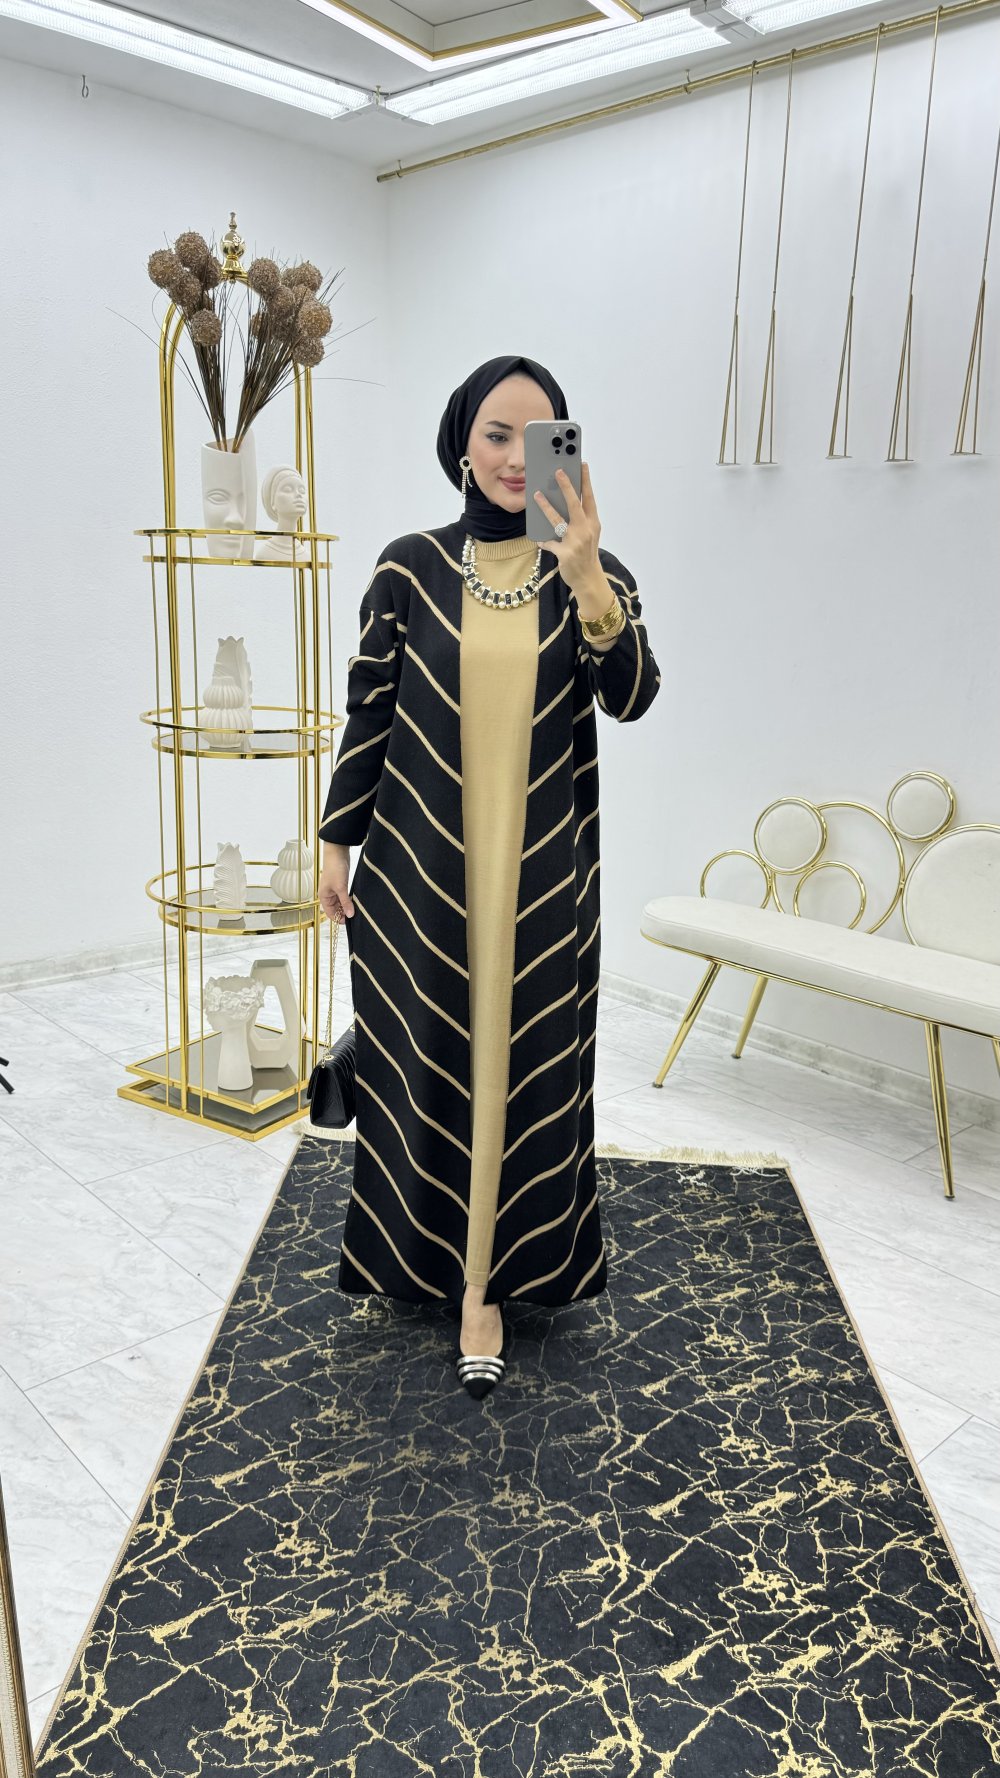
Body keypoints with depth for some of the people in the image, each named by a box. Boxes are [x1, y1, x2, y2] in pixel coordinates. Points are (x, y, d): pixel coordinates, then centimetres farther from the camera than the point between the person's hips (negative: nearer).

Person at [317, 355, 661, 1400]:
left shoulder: (591, 573, 0)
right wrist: (335, 843, 3)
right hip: (420, 863, 0)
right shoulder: (408, 569, -1)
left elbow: (630, 698, -16)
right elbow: (368, 712, 2)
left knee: (523, 1059, 7)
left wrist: (585, 580, -31)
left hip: (542, 870, 0)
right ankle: (414, 1243, 36)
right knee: (421, 1052, 12)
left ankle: (487, 1281, 22)